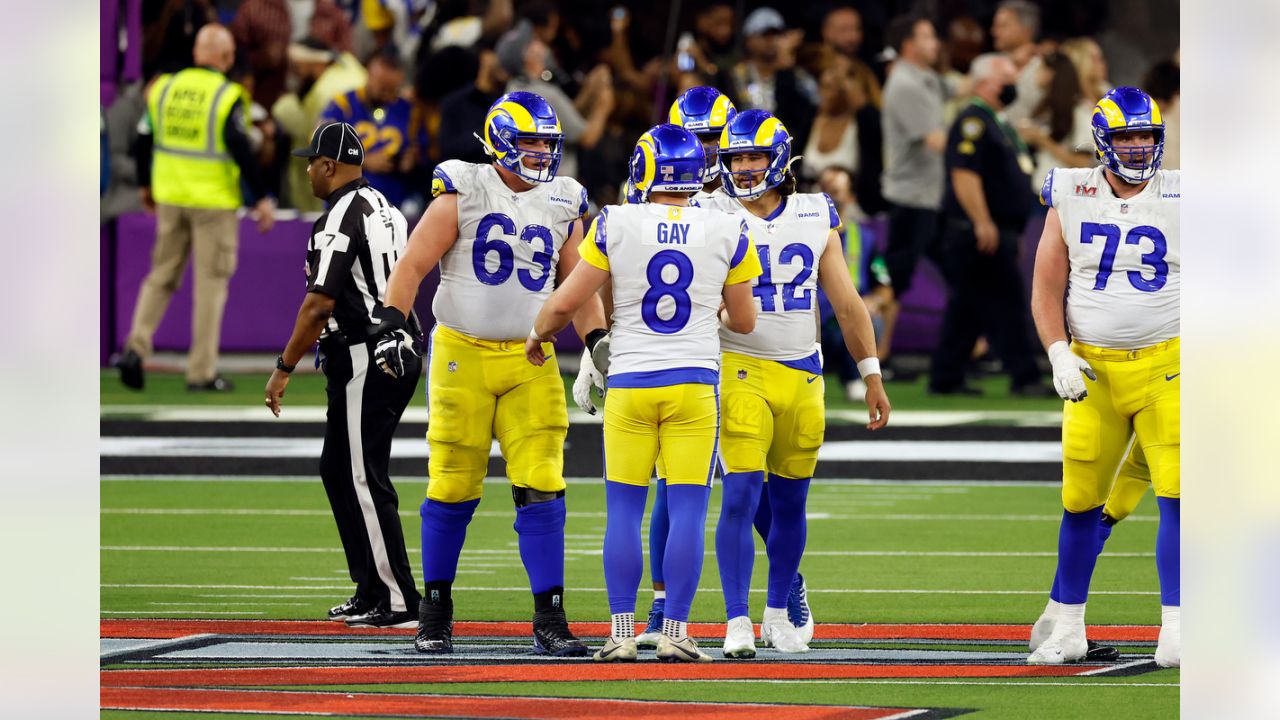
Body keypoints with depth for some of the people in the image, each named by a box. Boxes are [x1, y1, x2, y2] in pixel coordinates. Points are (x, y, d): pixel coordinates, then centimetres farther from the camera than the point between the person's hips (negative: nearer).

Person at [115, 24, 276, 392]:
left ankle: (136, 346, -4)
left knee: (162, 276, 14)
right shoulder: (228, 96, -11)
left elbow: (144, 138, 10)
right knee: (211, 283, 3)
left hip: (170, 196, 4)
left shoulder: (164, 87, 5)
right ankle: (202, 372, 4)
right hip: (214, 202, -4)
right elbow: (240, 148, -16)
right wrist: (261, 198, -10)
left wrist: (145, 185, 25)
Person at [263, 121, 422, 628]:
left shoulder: (338, 220, -15)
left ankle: (399, 602, -8)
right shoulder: (386, 210, 15)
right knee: (337, 469, 17)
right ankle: (370, 592, 19)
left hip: (363, 359, -10)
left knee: (364, 479, -6)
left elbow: (320, 304, -19)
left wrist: (284, 369, -14)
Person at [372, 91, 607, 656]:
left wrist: (597, 341, -1)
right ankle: (435, 614, 17)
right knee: (453, 488, 2)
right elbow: (413, 266, -5)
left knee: (541, 490, -7)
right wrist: (393, 326, -17)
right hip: (463, 355, -3)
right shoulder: (463, 195, -4)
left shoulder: (562, 206, 8)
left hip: (530, 362, 3)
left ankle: (549, 620, -5)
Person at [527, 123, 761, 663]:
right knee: (687, 512, 1)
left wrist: (537, 335, 19)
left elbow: (566, 302, -2)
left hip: (630, 383, 0)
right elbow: (745, 322, 7)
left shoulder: (616, 226, -6)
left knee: (623, 511, 6)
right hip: (694, 384, 0)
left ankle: (621, 632, 3)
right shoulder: (727, 233, -2)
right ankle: (675, 633, -2)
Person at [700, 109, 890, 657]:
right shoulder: (713, 220, -1)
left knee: (790, 503, 10)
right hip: (741, 370, -3)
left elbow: (847, 303, 12)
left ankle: (778, 615, 25)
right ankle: (737, 622, -12)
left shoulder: (815, 217, 8)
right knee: (741, 497, -14)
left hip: (802, 376, 3)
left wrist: (872, 375, 10)